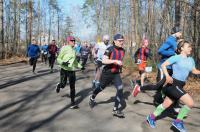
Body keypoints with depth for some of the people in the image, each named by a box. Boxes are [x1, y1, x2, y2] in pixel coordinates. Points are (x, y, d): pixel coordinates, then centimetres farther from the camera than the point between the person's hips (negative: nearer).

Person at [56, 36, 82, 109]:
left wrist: (81, 67, 12)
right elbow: (58, 59, -9)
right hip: (64, 70, -4)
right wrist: (63, 62, -27)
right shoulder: (64, 48, -9)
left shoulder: (74, 50, 11)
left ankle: (73, 103, 2)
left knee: (72, 87, -1)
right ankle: (58, 85, 45)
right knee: (63, 85, 6)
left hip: (72, 71, 4)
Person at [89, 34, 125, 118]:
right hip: (107, 73, -4)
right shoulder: (110, 49, -17)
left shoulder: (122, 51, 3)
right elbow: (104, 60, -27)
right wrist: (115, 61, -34)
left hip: (116, 74, 4)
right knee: (101, 87, 14)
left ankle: (116, 109, -3)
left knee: (120, 89, -13)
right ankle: (92, 98, 46)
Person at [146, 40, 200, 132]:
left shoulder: (191, 60, 10)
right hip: (174, 84, -8)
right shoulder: (176, 57, -10)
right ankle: (178, 121, 4)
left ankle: (151, 117, 32)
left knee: (166, 104, 15)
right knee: (190, 103, -14)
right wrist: (167, 76, -27)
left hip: (180, 86, 8)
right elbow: (163, 65, -12)